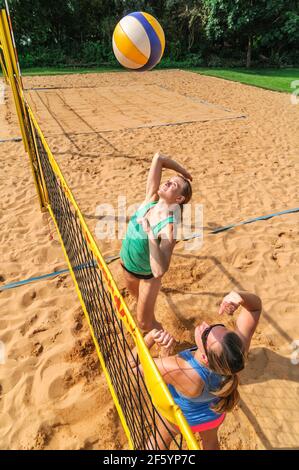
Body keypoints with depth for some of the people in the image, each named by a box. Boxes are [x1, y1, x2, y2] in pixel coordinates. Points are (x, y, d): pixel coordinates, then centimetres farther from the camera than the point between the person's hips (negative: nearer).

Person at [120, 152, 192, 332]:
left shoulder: (170, 226, -35)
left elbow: (159, 271, -45)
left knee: (144, 323, 9)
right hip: (127, 262, 6)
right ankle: (148, 315, 66)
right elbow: (158, 158, -20)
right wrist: (185, 172, -11)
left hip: (148, 274, -6)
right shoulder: (151, 199, -19)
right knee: (135, 294, 34)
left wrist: (151, 233, -45)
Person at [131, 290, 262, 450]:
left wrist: (150, 337, -48)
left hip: (181, 415, -3)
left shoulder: (177, 369, -49)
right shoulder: (238, 346, -40)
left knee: (160, 440, 33)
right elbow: (255, 305, -27)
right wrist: (241, 297, -49)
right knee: (211, 441, 38)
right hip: (215, 413, 3)